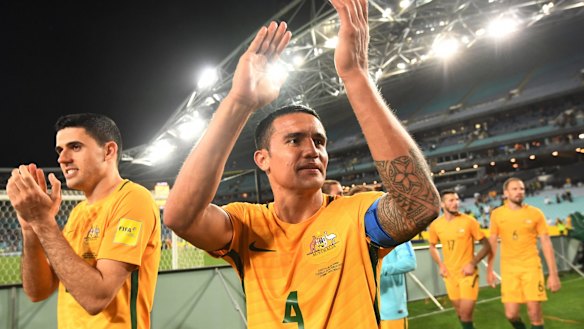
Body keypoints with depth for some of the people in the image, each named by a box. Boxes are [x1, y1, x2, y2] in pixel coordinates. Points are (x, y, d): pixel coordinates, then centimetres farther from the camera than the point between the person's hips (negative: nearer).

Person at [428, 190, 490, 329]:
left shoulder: (469, 221, -12)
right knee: (460, 313, 15)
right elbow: (432, 247, 15)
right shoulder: (435, 225, -3)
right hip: (450, 275, 3)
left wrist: (473, 263, -15)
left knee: (466, 314, -6)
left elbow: (486, 245, -5)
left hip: (467, 274, -3)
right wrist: (440, 265, 1)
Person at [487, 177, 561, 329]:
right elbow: (492, 242, 9)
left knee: (535, 313, -3)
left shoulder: (535, 213, -1)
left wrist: (553, 273, -3)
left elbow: (546, 242, 0)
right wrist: (489, 269, 8)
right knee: (511, 314, -1)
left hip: (531, 267, -1)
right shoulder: (497, 214, 1)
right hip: (509, 269, 1)